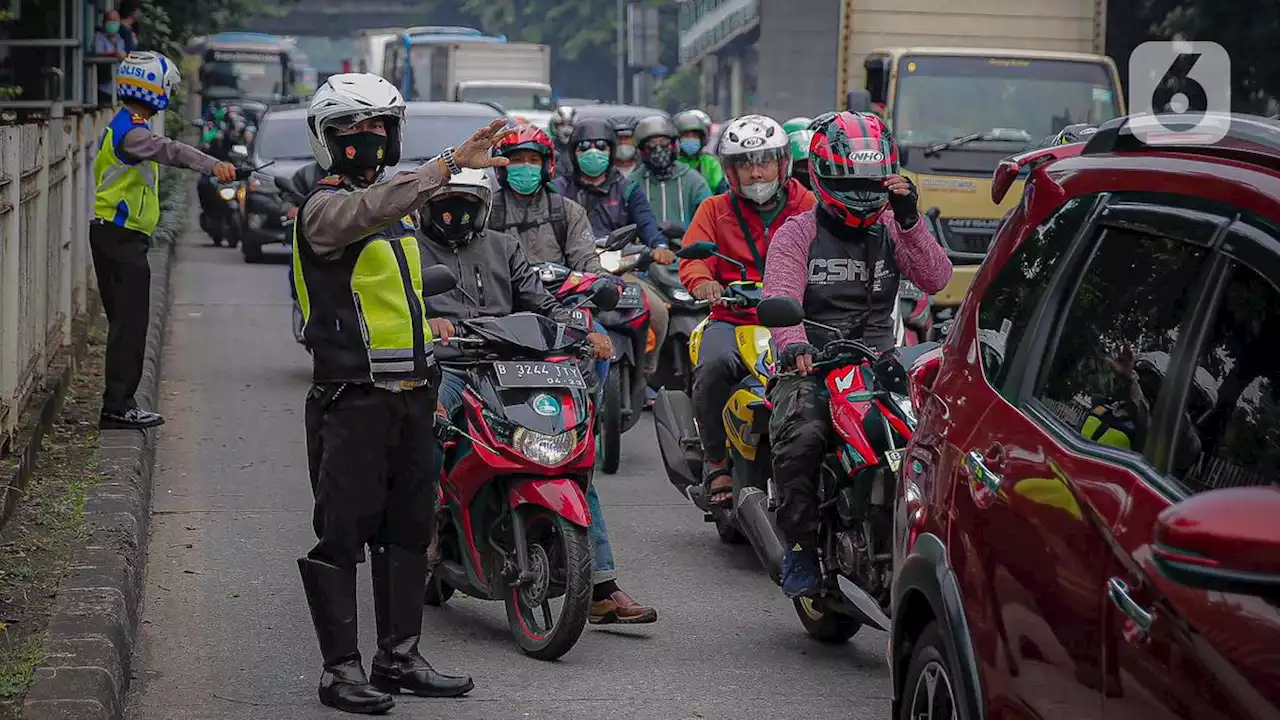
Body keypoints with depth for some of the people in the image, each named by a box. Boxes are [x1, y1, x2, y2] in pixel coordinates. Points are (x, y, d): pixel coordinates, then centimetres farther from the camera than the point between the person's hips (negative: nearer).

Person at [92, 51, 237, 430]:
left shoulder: (123, 125, 16)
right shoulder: (132, 129, -18)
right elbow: (169, 150, -37)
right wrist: (213, 165, -52)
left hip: (110, 232, 11)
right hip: (121, 236, -11)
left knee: (124, 321, 13)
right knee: (130, 323, -10)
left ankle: (117, 402, 17)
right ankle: (117, 407, -11)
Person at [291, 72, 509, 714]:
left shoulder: (403, 204, 18)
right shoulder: (325, 207, -11)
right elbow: (375, 208, -33)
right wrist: (452, 162, -40)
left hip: (410, 393, 9)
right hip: (351, 396, -9)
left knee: (409, 528, 12)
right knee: (342, 533, -4)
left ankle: (399, 657, 20)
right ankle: (341, 668, 0)